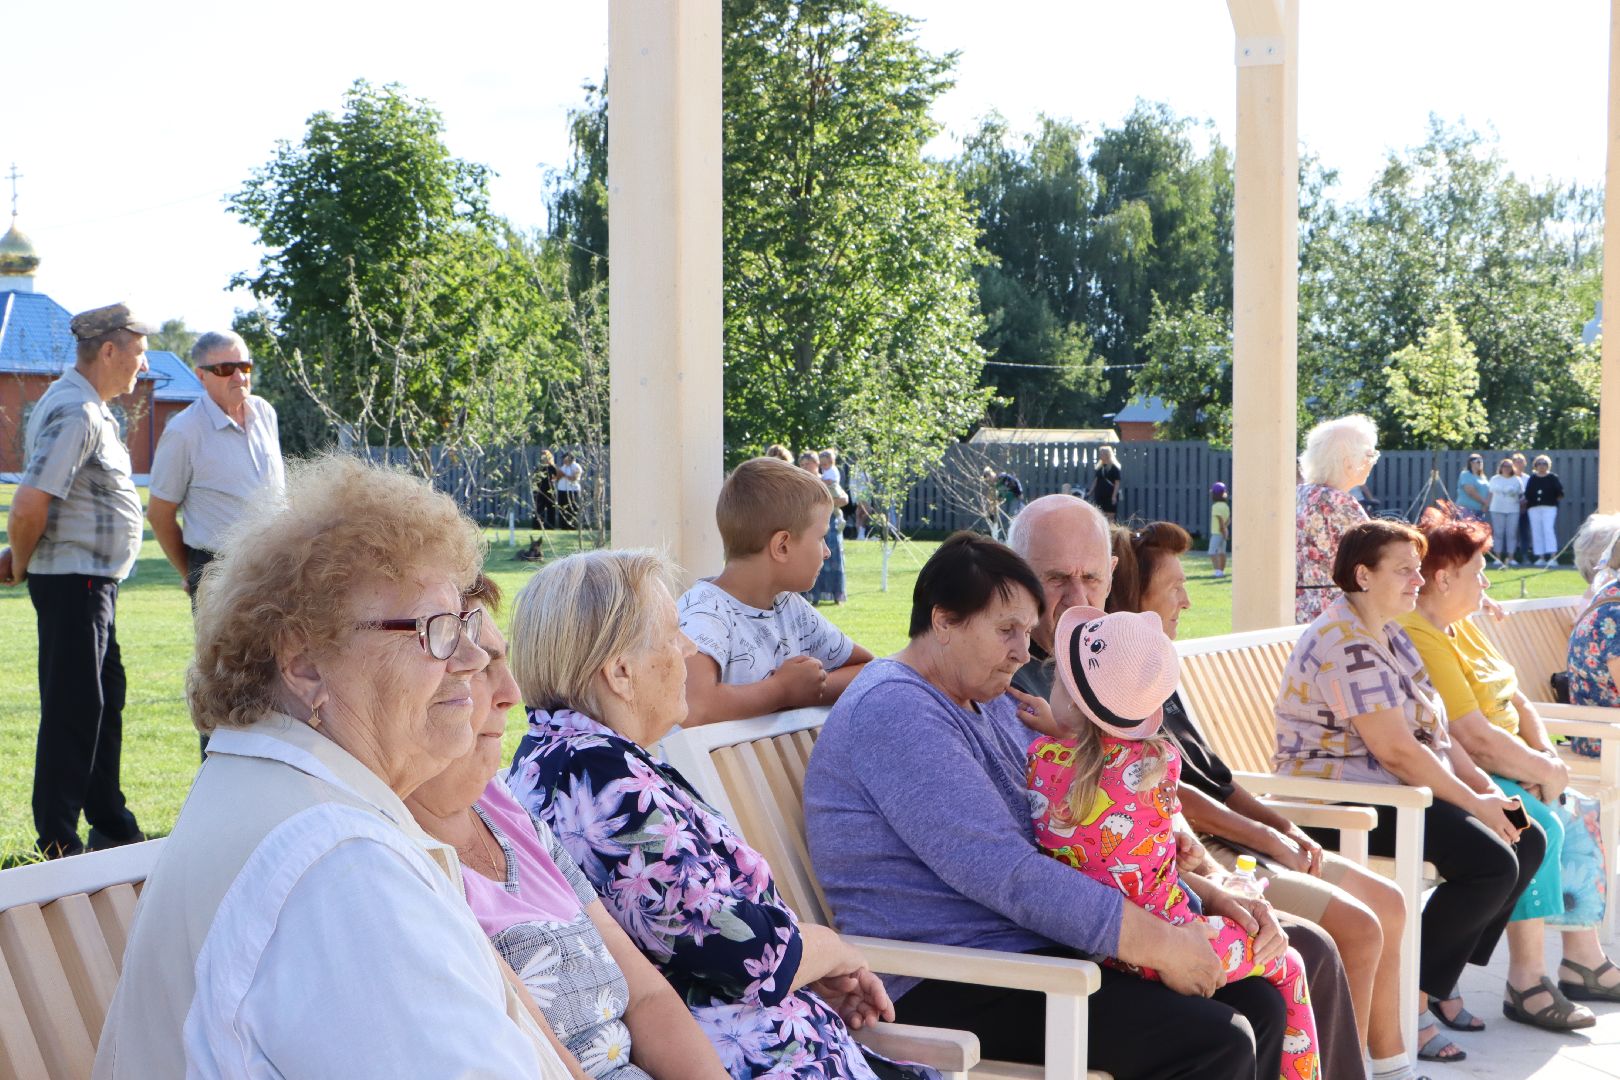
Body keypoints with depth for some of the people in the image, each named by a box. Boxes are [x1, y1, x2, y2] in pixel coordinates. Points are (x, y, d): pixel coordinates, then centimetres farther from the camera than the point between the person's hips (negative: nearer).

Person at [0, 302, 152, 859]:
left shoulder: (90, 409, 15)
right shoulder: (75, 413, -19)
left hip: (94, 583, 10)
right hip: (73, 581, -10)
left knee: (105, 702, 17)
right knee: (73, 710, -5)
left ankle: (111, 830, 27)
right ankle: (57, 845, 3)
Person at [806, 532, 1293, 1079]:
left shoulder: (996, 705, 18)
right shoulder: (894, 711, -16)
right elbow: (1007, 875, -23)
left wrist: (1206, 898, 6)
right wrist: (1159, 942, -20)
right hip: (945, 990, -10)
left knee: (1258, 1004, 2)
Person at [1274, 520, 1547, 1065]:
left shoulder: (1388, 634, 17)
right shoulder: (1346, 643, -18)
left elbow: (1432, 729, 16)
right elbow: (1396, 750, -22)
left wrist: (1486, 785, 2)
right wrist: (1474, 804, -15)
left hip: (1401, 792, 11)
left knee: (1528, 841, 5)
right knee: (1492, 864, -23)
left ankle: (1443, 978, 9)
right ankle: (1409, 1004, -13)